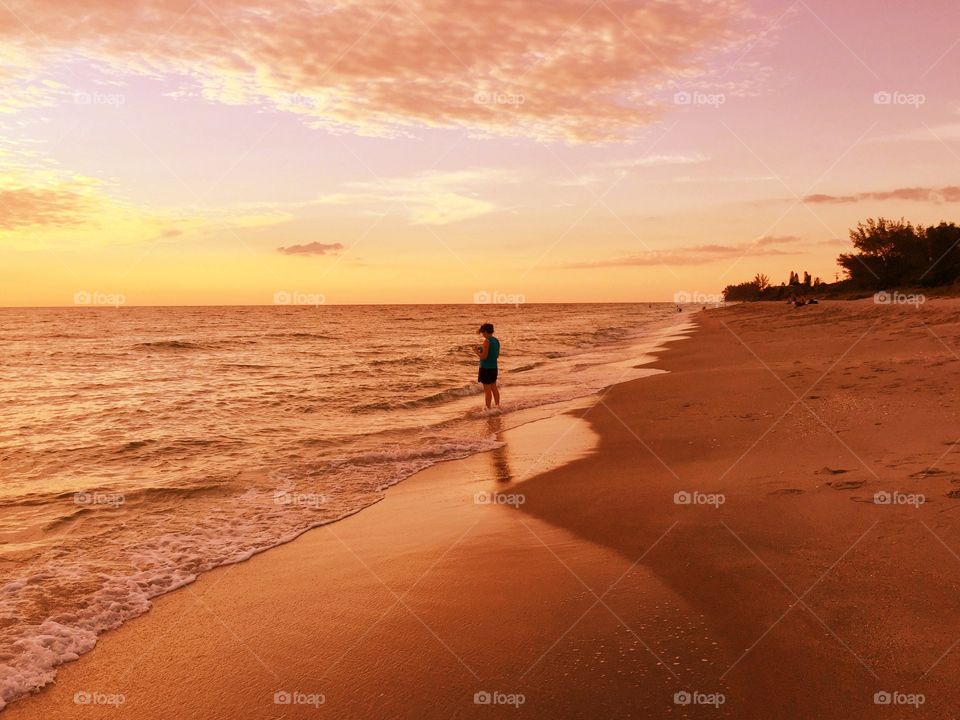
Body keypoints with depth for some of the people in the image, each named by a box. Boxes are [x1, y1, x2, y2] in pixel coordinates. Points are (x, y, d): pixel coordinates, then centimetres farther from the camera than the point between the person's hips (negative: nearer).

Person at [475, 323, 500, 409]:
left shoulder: (487, 341, -18)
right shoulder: (496, 341, 6)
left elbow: (484, 356, -22)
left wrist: (477, 352, -3)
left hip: (486, 368, -8)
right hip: (494, 367, 8)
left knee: (487, 389, 1)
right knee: (494, 387, 20)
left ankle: (488, 408, 8)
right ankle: (498, 405, 27)